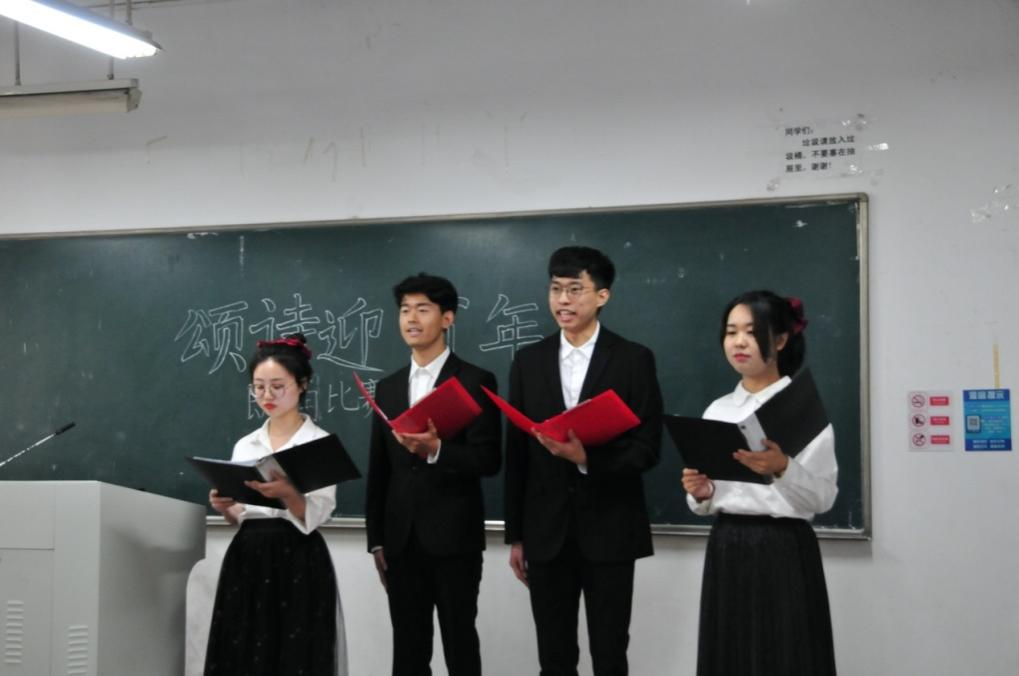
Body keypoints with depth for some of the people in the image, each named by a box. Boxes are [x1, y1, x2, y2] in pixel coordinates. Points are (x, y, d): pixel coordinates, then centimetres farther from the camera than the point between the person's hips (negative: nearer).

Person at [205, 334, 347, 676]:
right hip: (247, 561, 5)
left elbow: (316, 516, -11)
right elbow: (240, 516, 15)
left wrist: (286, 493, -28)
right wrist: (224, 507, -6)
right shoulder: (245, 446, 13)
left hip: (298, 564, -5)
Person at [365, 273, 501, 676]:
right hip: (402, 540, 5)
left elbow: (489, 460, -10)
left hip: (454, 539, -5)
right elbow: (378, 471, 14)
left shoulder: (475, 382, -3)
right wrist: (376, 541, 11)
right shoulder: (387, 388, 13)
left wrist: (436, 450, -26)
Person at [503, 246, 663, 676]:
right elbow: (516, 454, 8)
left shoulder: (634, 360, -2)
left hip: (609, 530, -3)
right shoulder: (528, 362, 7)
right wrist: (515, 535, 7)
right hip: (546, 531, 3)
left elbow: (647, 448, -5)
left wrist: (587, 458, -22)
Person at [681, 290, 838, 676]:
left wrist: (781, 469, -28)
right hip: (726, 552, 5)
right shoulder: (717, 411, 10)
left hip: (785, 553, -5)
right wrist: (700, 492, -7)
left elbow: (823, 498, -11)